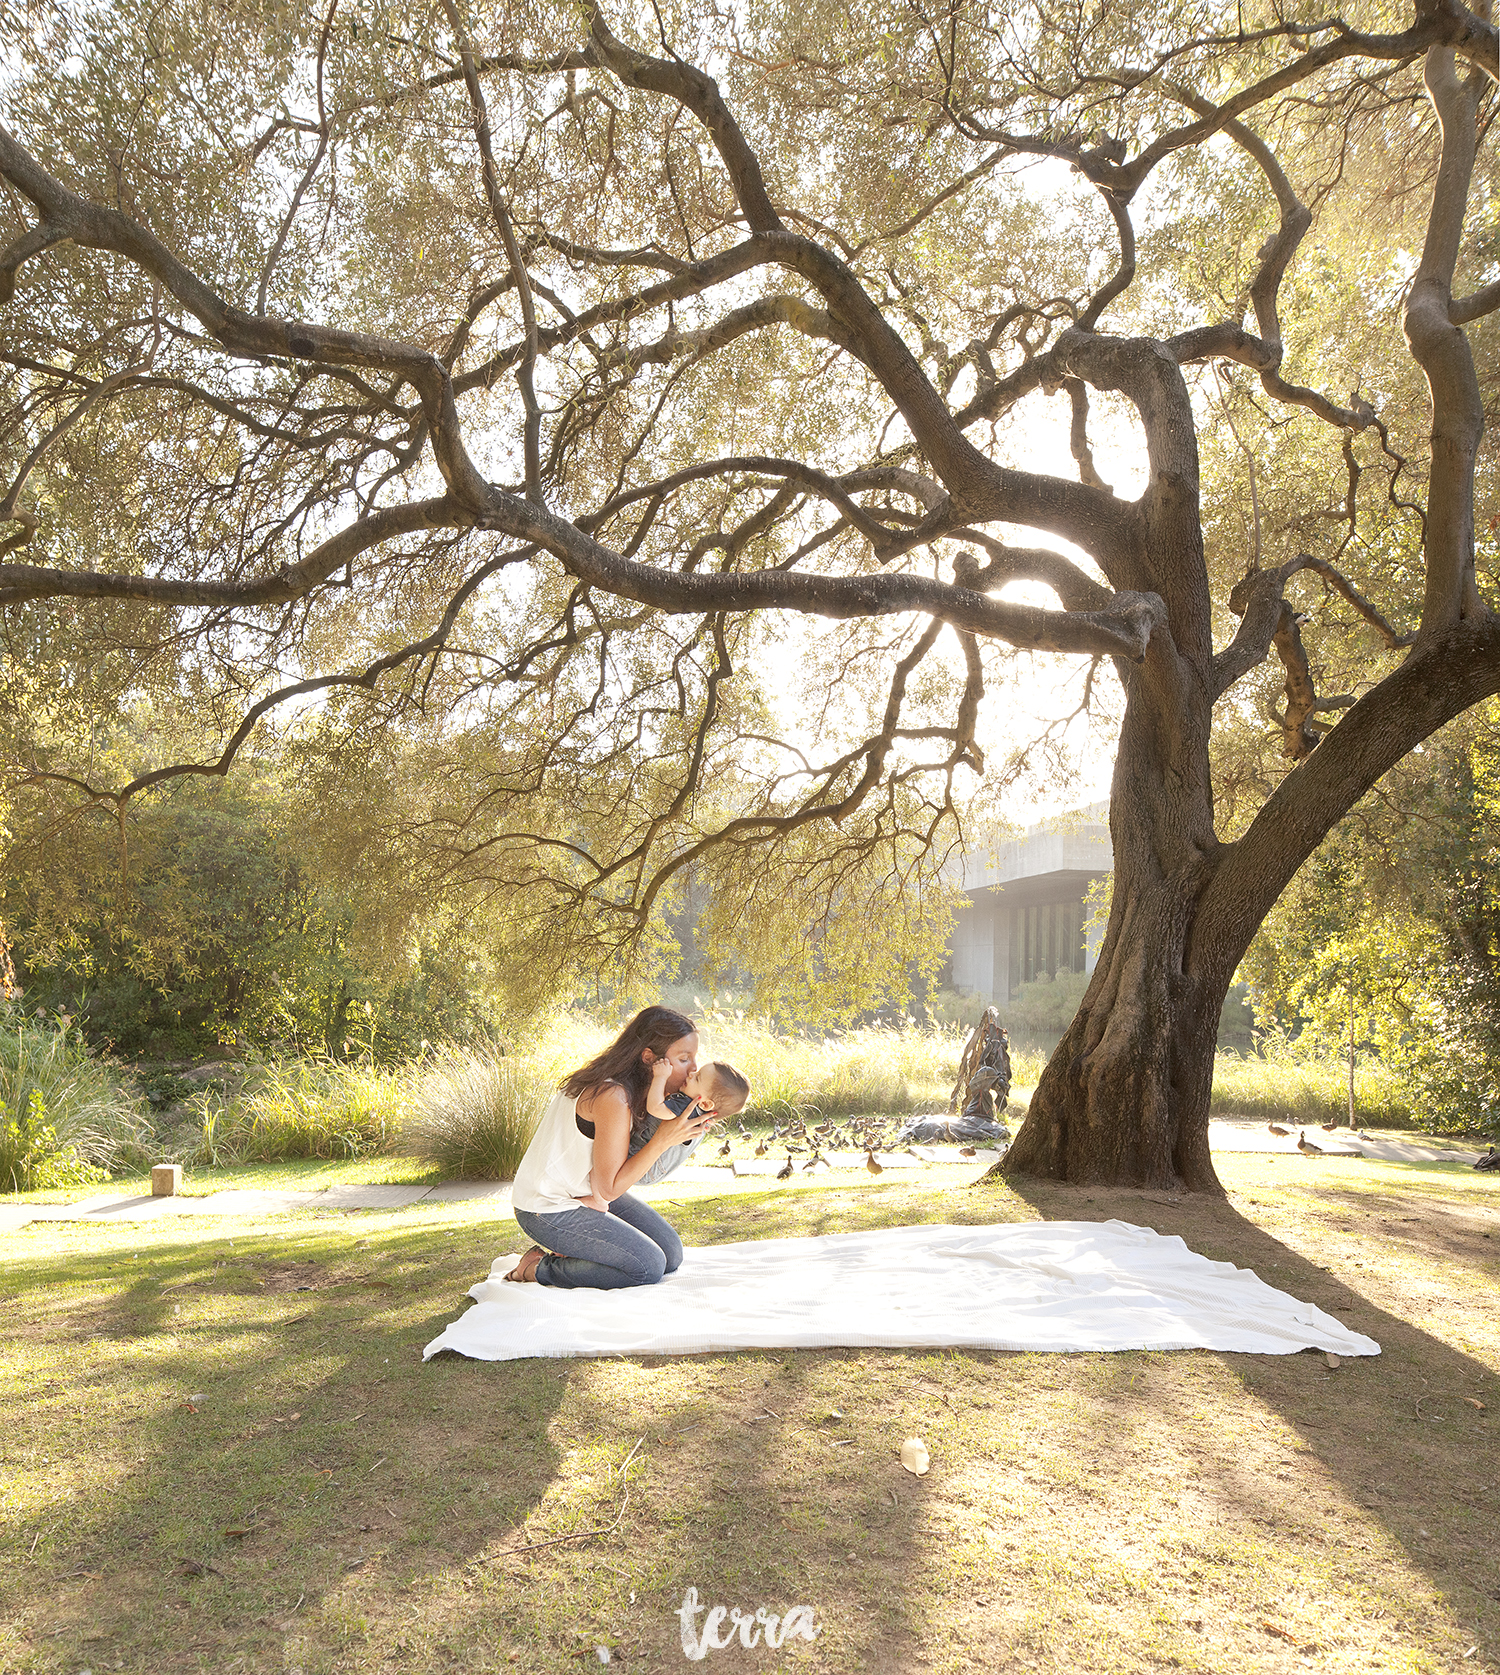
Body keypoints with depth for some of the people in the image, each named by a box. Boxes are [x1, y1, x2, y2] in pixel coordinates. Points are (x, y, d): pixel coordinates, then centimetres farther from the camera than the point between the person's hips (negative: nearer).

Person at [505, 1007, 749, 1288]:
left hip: (587, 1193, 10)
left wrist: (691, 1129, -12)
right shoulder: (613, 1096, -29)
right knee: (649, 1265, -16)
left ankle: (564, 1252, 12)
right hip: (547, 1209, -10)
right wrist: (664, 1139, -27)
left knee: (670, 1254, 6)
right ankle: (540, 1268, -2)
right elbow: (609, 1189, -25)